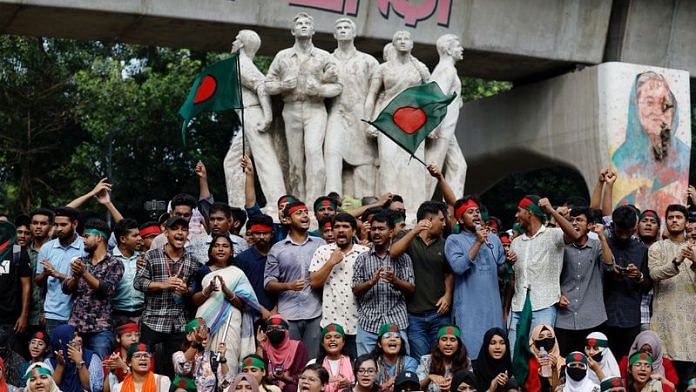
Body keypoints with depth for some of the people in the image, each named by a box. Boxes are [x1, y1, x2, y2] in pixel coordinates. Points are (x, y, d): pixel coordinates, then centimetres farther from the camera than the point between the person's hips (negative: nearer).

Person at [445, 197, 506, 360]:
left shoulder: (493, 239, 15)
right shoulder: (454, 240, 0)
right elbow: (458, 267, -16)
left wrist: (509, 261, -1)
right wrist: (478, 243, -15)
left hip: (493, 306, 5)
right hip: (469, 308, -5)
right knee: (471, 351, -8)